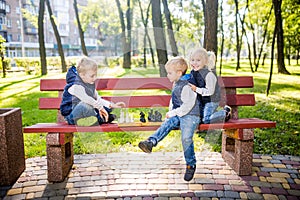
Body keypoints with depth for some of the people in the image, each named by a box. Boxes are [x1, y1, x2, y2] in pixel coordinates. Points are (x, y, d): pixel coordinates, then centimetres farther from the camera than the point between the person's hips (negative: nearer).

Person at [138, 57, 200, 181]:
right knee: (166, 125, -21)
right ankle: (151, 142, -39)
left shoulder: (186, 86, -15)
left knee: (186, 138, -23)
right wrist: (171, 111, 14)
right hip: (178, 115, 8)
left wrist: (173, 113, -14)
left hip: (190, 116, -8)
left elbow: (188, 105, -18)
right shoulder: (176, 84, 15)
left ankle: (191, 165, -6)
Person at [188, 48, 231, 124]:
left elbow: (210, 91, -27)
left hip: (211, 101, -9)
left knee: (206, 120, -12)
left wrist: (196, 89, -30)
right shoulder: (194, 73, 0)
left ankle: (225, 113, 9)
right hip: (202, 101, 9)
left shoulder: (209, 74, -25)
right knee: (200, 118, 17)